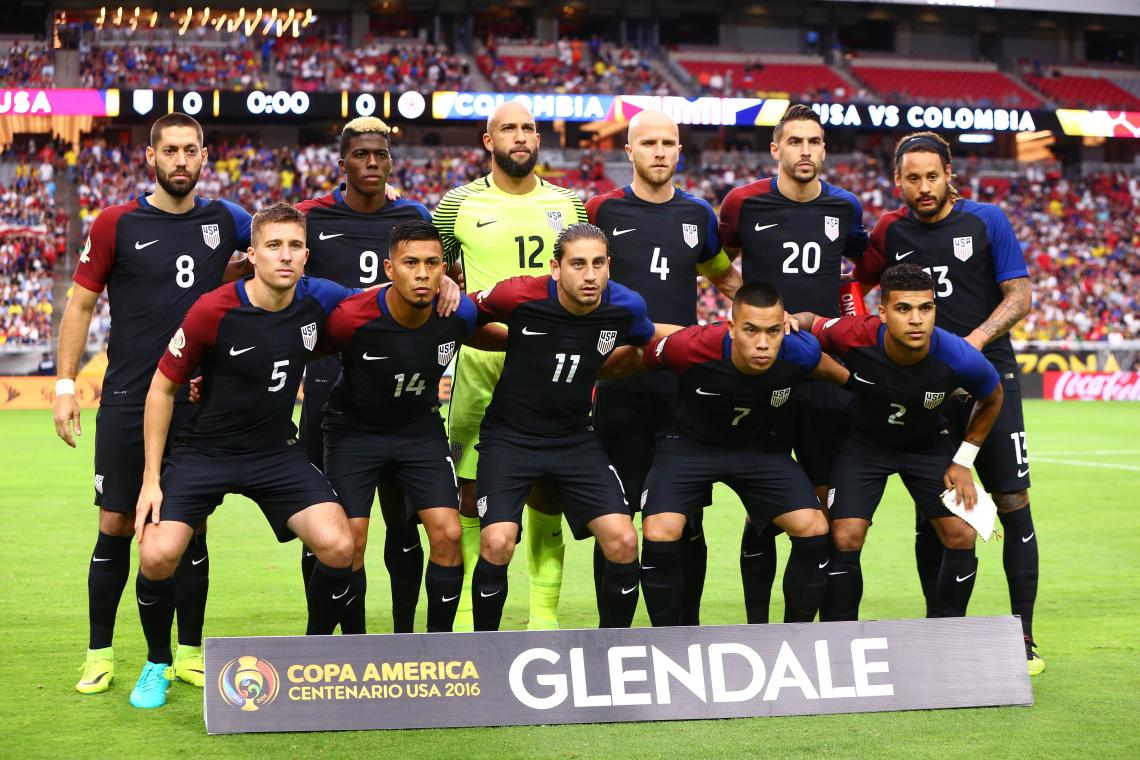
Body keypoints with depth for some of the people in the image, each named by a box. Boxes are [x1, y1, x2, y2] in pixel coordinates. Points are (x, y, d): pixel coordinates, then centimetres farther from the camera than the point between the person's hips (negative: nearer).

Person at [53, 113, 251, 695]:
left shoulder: (223, 221, 5)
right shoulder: (116, 224, -2)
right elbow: (81, 303, 2)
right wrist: (65, 384, -3)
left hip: (200, 402, 2)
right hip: (128, 402, -2)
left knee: (191, 527, 6)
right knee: (116, 526, 1)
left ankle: (189, 653, 16)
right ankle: (99, 653, 13)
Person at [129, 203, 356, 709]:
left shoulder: (318, 300, -9)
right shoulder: (213, 311, -18)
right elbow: (163, 386, -7)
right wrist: (151, 478, -8)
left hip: (277, 453, 3)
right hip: (204, 452, -2)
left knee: (338, 547, -16)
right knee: (158, 556, -19)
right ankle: (158, 664, 11)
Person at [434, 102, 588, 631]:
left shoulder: (567, 204, 11)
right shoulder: (460, 204, 4)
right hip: (481, 356, -2)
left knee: (548, 486, 3)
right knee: (472, 484, -1)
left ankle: (545, 610, 11)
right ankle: (468, 607, 7)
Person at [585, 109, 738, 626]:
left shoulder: (698, 213, 9)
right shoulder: (602, 210, 0)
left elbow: (724, 276, 26)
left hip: (685, 382, 3)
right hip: (622, 383, -2)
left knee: (687, 516, 5)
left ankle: (687, 625, 16)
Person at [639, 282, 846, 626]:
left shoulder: (800, 353, -26)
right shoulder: (691, 346, -33)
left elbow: (842, 374, -1)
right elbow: (640, 358, -10)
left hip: (760, 447, 2)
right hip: (691, 444, -2)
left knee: (814, 530, -13)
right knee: (659, 535, -22)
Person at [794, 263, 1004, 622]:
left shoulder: (960, 358, -31)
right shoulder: (854, 336, -33)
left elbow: (992, 399, -6)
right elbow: (810, 321, -8)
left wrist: (963, 463, -5)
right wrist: (790, 321, -32)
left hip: (928, 443, 1)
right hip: (865, 441, -1)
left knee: (962, 537, -9)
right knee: (844, 539, -15)